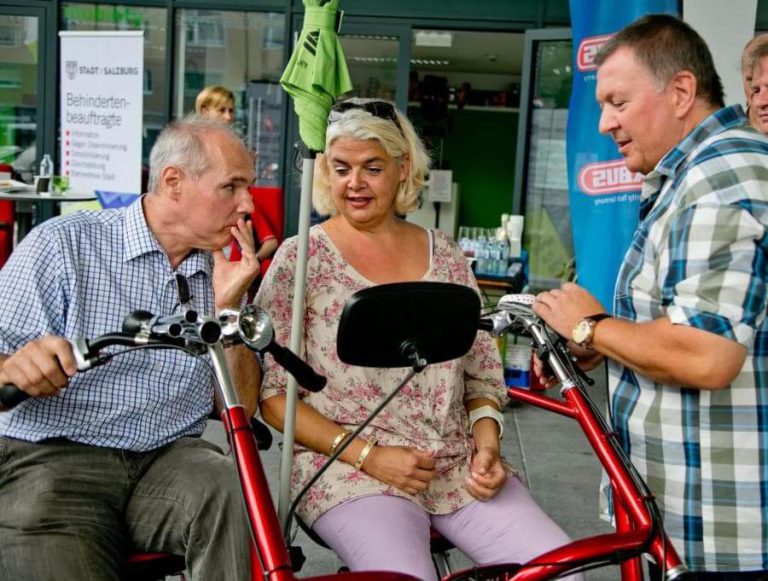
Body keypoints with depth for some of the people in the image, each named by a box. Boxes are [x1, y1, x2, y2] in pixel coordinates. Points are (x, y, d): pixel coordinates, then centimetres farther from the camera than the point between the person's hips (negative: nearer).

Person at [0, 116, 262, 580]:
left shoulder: (225, 275, 11)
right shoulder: (64, 245, -2)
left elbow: (240, 408, 7)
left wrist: (228, 307, -6)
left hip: (171, 457, 3)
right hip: (55, 456, -3)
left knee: (236, 489, -27)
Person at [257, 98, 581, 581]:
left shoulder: (445, 255, 10)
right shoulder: (301, 260, -1)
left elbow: (483, 372, 16)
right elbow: (271, 393, -5)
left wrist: (487, 443, -3)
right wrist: (368, 456, -13)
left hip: (460, 468, 4)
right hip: (349, 470, -4)